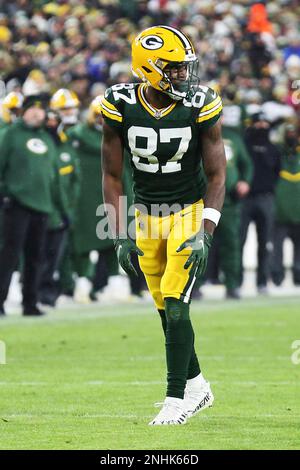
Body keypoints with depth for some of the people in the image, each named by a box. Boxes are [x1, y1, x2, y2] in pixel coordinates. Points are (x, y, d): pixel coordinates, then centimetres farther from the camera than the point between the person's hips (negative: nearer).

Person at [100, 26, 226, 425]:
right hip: (147, 217, 3)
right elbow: (112, 176, -3)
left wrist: (205, 234, -19)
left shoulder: (200, 107, -15)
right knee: (168, 311, 9)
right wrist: (121, 237, -8)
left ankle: (177, 399, -6)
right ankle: (196, 385, 28)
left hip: (189, 212, -3)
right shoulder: (121, 107, -13)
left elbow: (216, 175, -9)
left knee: (175, 304, -14)